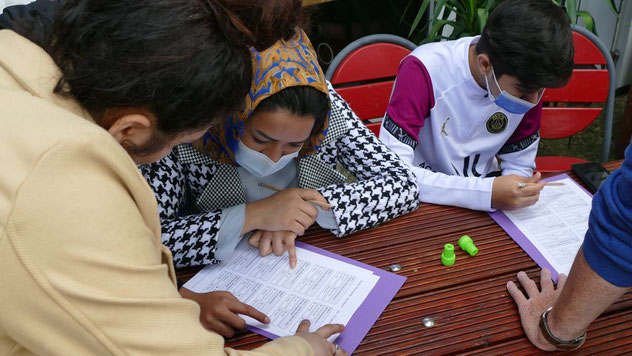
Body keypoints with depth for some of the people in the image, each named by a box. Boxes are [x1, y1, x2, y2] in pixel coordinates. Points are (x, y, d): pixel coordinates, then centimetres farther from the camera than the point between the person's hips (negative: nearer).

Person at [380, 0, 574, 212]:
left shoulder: (529, 81, -8)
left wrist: (514, 195, -19)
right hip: (424, 202, -2)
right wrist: (487, 194, -36)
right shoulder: (425, 71, -24)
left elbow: (518, 166, 2)